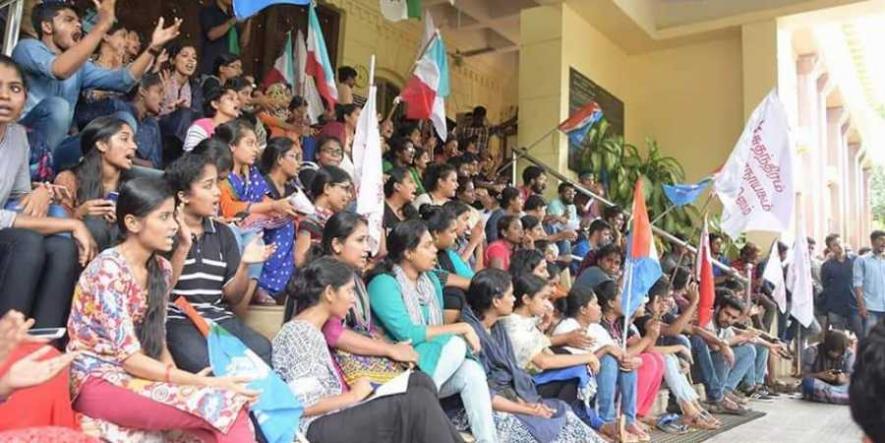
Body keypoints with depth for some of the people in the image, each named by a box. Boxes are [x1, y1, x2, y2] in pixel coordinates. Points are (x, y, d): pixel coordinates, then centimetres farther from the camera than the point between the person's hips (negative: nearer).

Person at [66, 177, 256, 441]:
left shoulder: (160, 268, 6)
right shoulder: (108, 270, -17)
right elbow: (129, 357, -20)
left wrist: (176, 375, -10)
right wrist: (202, 382, -24)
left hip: (136, 375, 6)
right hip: (97, 381, -6)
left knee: (230, 401, -23)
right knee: (222, 404, -28)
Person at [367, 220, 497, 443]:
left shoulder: (431, 280, 9)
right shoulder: (384, 283, -15)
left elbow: (437, 330, 12)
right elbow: (407, 334, -24)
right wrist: (461, 328, -19)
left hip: (432, 365, 6)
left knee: (472, 371, -23)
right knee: (456, 343, -26)